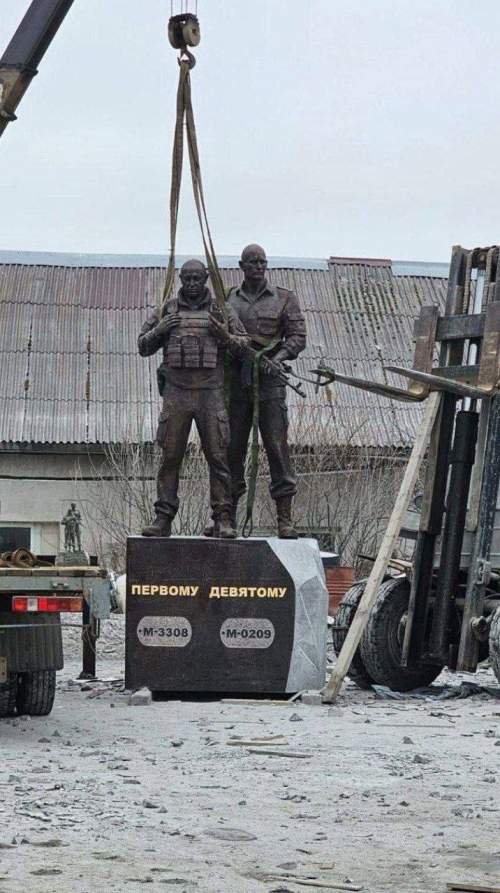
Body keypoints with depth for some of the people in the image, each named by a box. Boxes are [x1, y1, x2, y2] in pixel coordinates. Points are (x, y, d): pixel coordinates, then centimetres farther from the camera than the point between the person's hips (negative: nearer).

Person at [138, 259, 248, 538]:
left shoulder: (221, 309, 8)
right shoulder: (168, 310, 11)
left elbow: (244, 345, 8)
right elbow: (144, 346, 14)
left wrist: (224, 336, -12)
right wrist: (160, 329, -5)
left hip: (211, 393, -1)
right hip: (176, 394, 1)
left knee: (218, 457, -4)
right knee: (170, 457, -1)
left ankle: (223, 520, -3)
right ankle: (163, 519, 1)